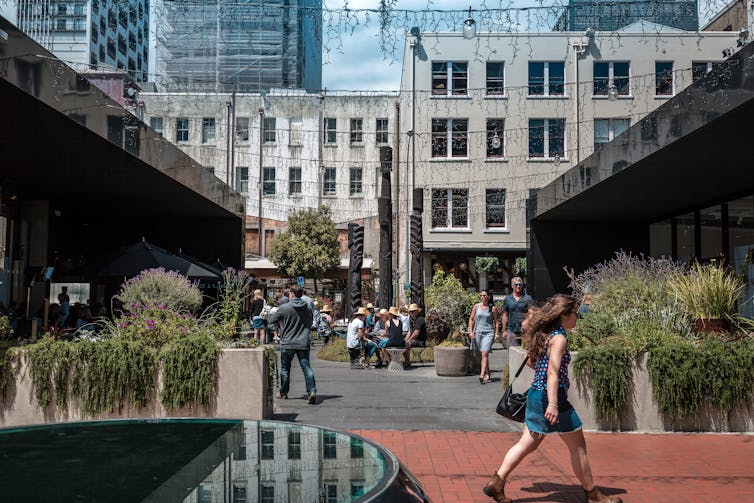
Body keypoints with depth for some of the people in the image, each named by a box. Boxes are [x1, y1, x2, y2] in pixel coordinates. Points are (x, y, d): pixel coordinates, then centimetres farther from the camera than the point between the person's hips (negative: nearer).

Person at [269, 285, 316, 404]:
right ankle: (312, 391, -13)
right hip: (303, 343, 2)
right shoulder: (307, 308, 4)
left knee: (285, 369, 13)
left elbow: (272, 320, 4)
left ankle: (283, 392, 24)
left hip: (287, 343, -2)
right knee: (306, 368, 1)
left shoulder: (284, 308, -9)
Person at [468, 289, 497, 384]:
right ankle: (487, 374, 24)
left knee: (485, 354, -16)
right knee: (483, 354, 11)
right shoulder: (476, 306, 6)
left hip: (489, 332, -3)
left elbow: (496, 321, 7)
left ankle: (482, 375, -24)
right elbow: (471, 319, 11)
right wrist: (471, 331, 2)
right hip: (478, 332, 3)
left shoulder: (492, 308, 1)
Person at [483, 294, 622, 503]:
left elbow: (532, 361, 21)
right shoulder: (559, 338, -15)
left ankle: (496, 483, 9)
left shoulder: (545, 334, 12)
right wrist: (553, 404, -29)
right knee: (578, 447, 5)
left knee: (527, 444, 13)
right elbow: (552, 372, -24)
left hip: (536, 394, 9)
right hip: (549, 397, -9)